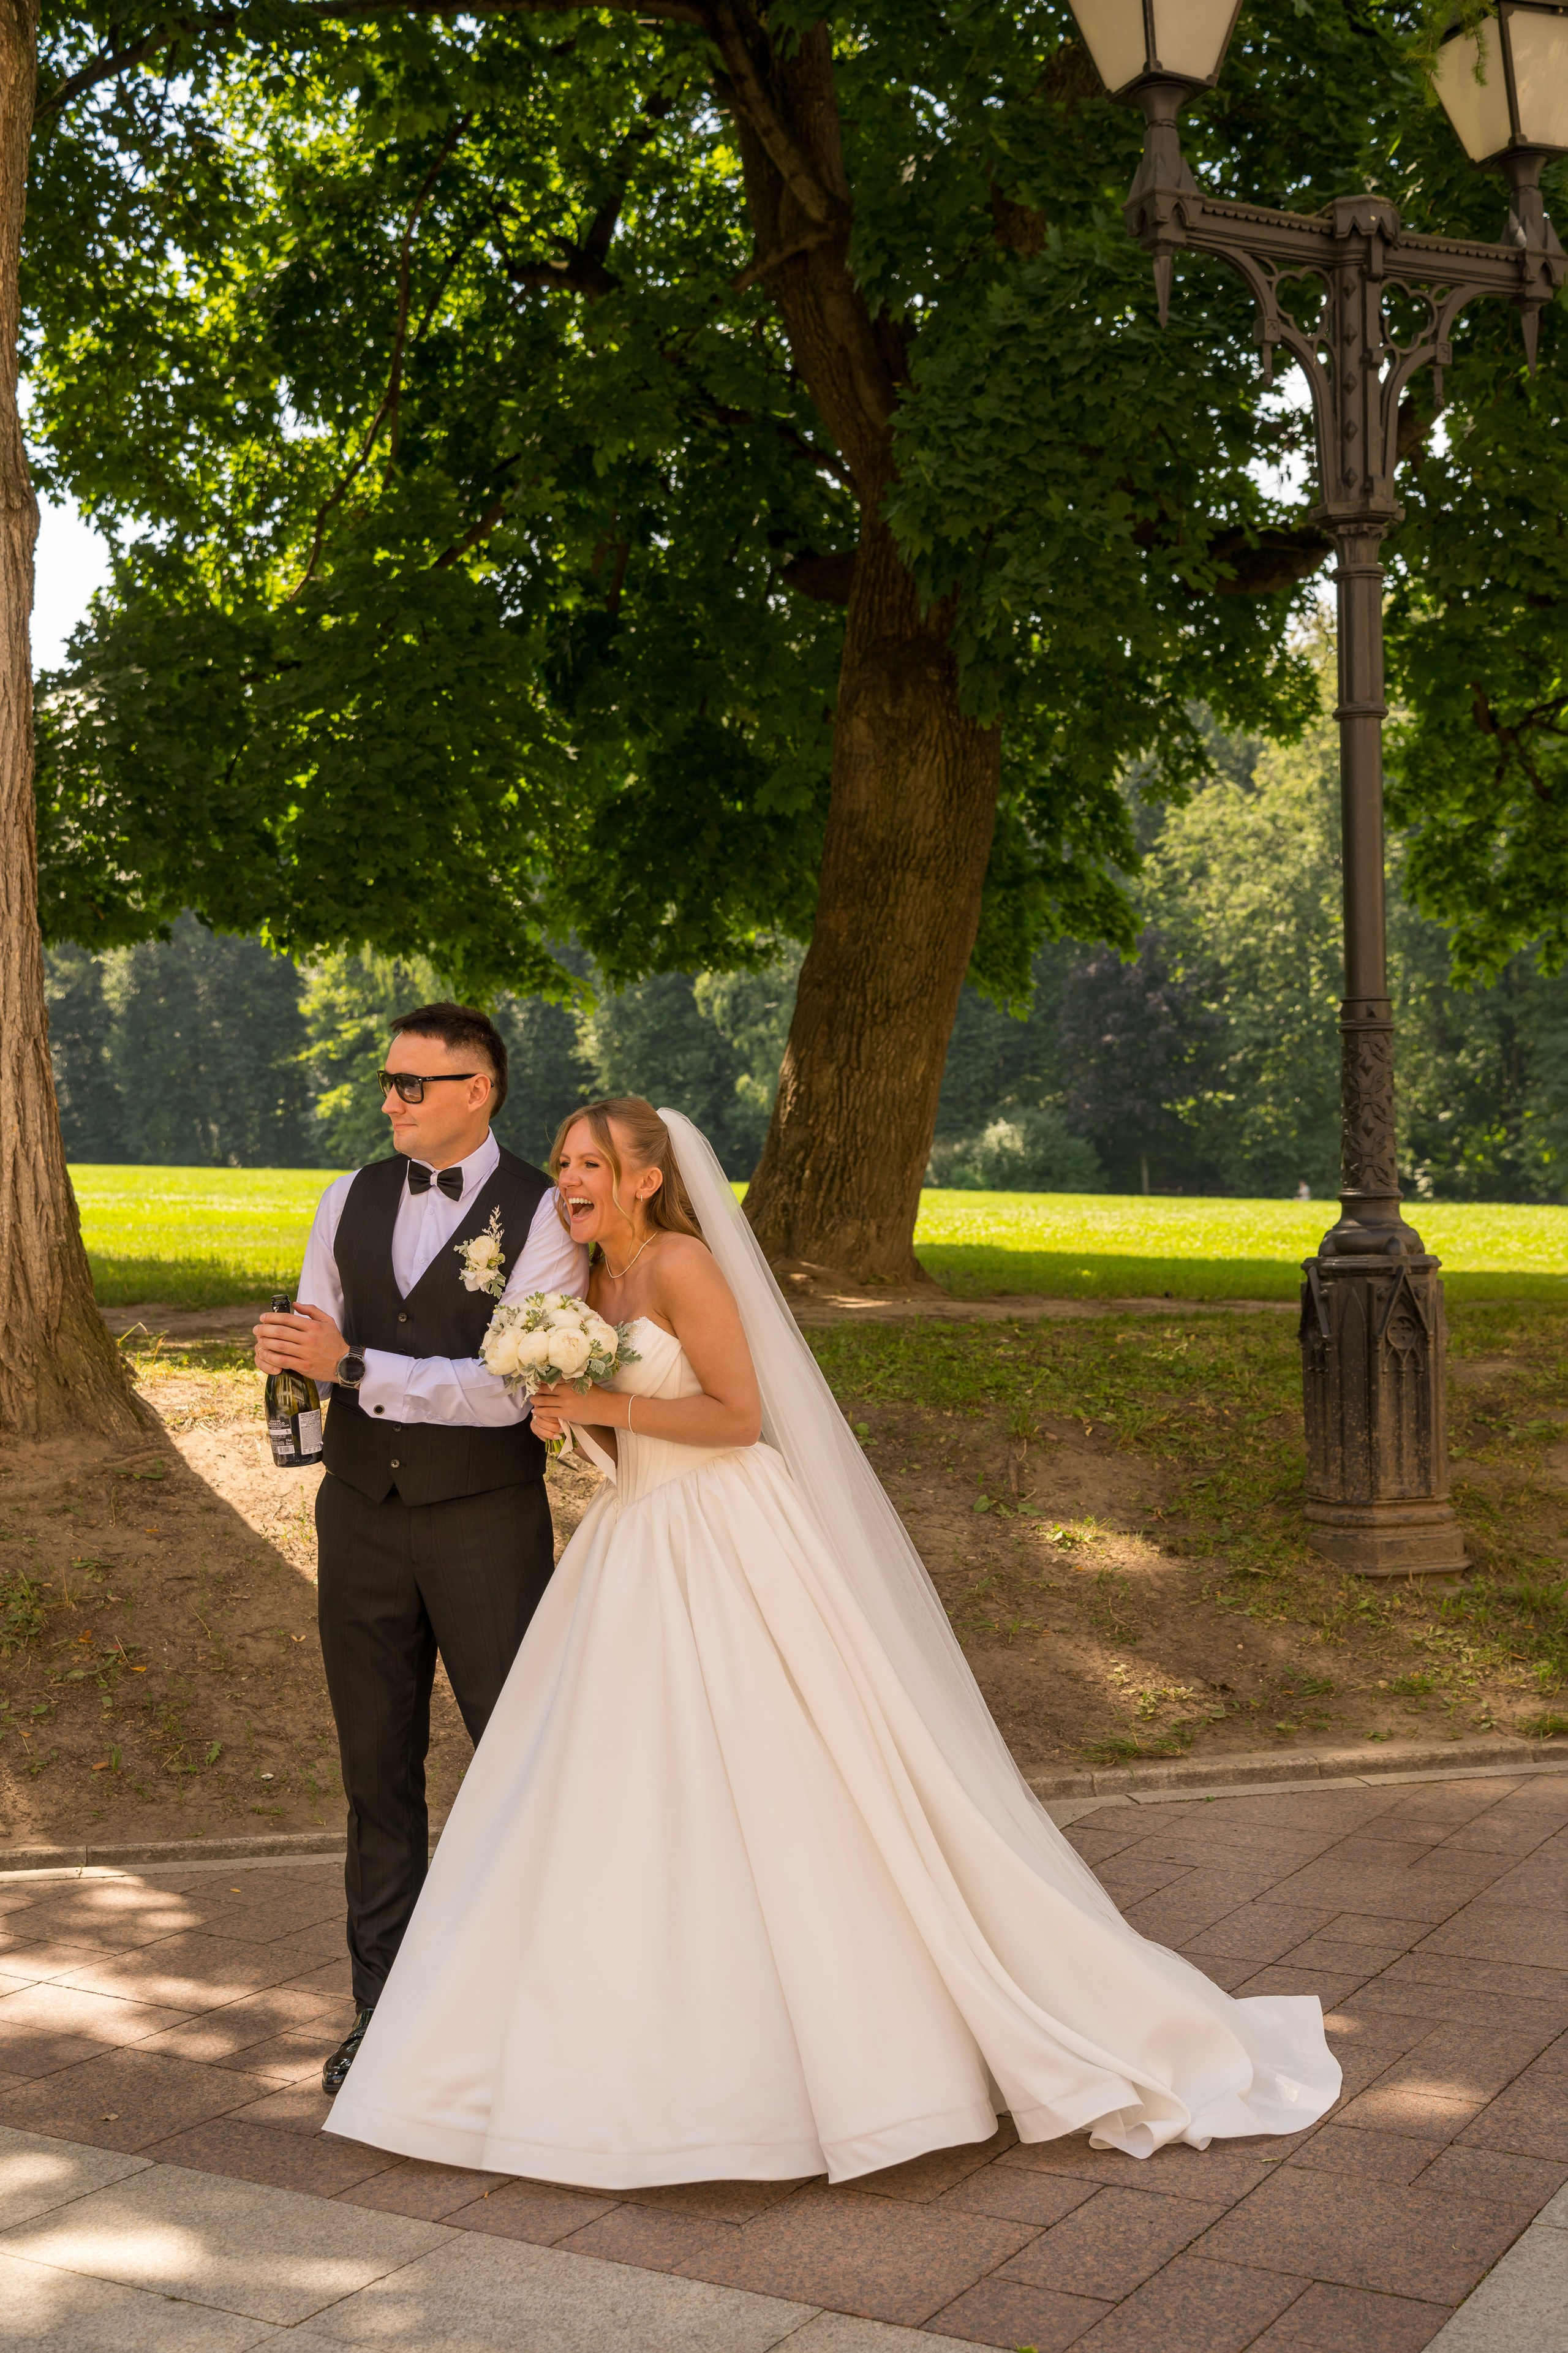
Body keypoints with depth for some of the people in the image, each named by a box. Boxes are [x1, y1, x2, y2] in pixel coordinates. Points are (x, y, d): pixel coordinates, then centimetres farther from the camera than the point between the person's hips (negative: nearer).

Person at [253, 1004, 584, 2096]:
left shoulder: (543, 1215, -10)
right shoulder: (351, 1200, 6)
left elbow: (505, 1391, -18)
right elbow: (316, 1339, 10)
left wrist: (354, 1365, -24)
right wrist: (291, 1358, -14)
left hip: (486, 1519, -4)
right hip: (363, 1513, 4)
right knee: (378, 1768, 11)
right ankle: (385, 2005, 24)